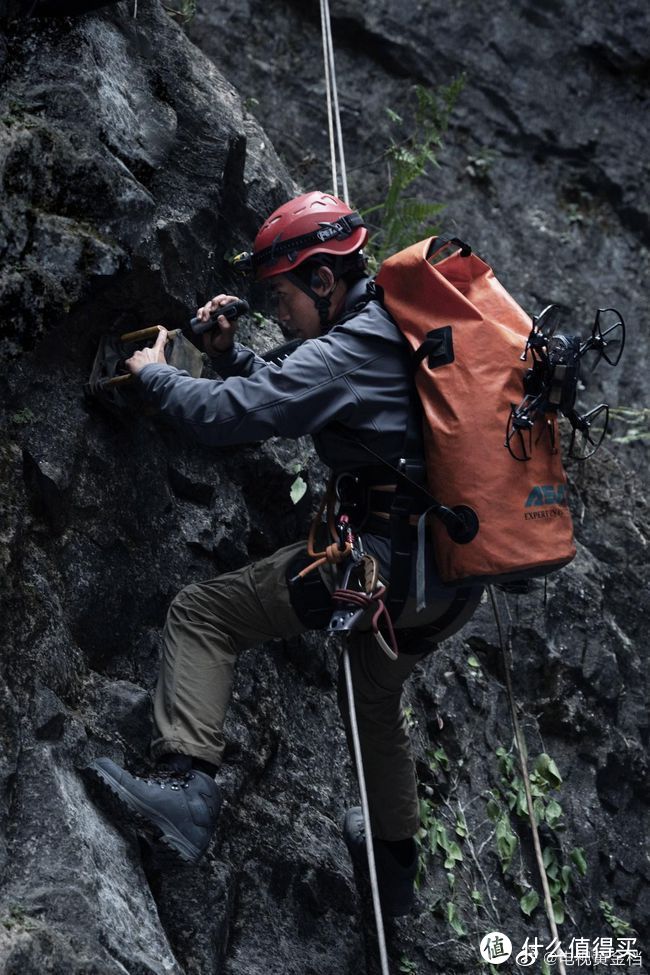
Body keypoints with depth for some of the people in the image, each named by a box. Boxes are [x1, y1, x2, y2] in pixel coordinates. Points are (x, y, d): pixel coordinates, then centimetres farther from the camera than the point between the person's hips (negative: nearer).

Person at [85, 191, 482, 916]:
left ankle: (186, 786, -17)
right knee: (376, 700, 32)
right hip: (460, 577, 9)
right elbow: (285, 395, 26)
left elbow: (230, 415, -18)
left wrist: (151, 374, 0)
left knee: (199, 613, -5)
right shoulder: (402, 327, 17)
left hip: (384, 557, -9)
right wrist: (229, 353, 12)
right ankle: (395, 867, 47)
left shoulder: (344, 351, -12)